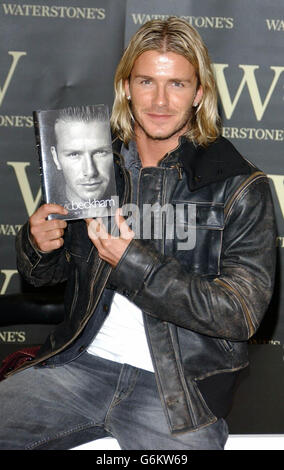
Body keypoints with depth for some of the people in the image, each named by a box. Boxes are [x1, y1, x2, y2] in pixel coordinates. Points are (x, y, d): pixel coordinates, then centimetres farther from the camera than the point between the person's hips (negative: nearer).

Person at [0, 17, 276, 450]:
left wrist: (134, 263, -19)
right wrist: (36, 245, -7)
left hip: (179, 390, -2)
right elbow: (47, 275, 18)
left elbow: (242, 313, -12)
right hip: (83, 361, 3)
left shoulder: (240, 187, -5)